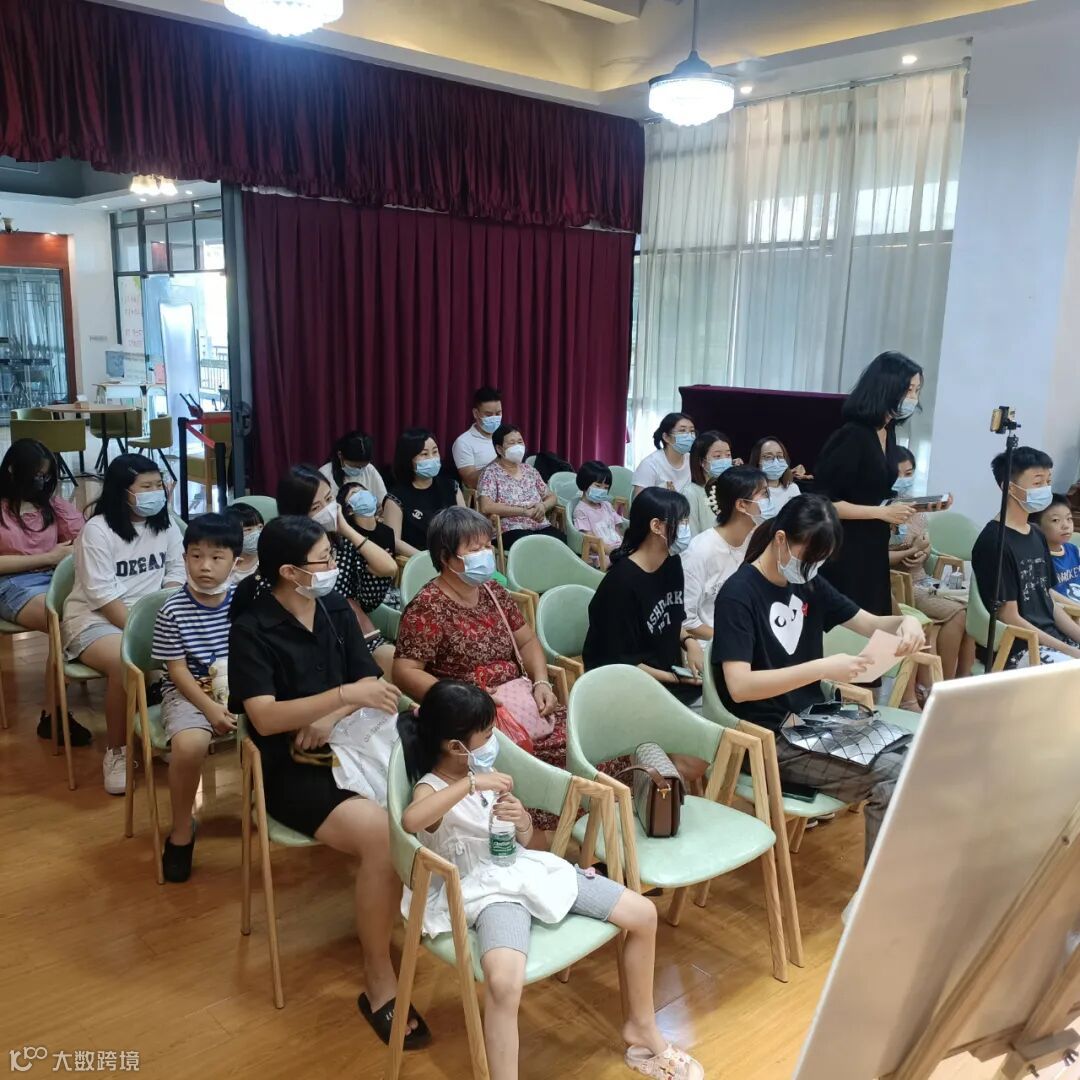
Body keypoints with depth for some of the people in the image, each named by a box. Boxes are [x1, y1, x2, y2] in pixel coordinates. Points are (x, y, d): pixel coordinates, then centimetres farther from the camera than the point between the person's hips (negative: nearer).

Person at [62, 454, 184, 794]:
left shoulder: (164, 523, 5)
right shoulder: (97, 530, -13)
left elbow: (176, 573, 5)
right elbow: (103, 595, -18)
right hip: (95, 617, -5)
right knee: (126, 663, -35)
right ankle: (116, 751, -15)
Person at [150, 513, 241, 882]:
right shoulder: (173, 610, -9)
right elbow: (177, 670, -8)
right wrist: (209, 707, -19)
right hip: (188, 693, -2)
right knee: (189, 744, -33)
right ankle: (182, 828, -7)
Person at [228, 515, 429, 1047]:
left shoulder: (334, 607, 5)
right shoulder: (251, 629, -11)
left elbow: (369, 680, 9)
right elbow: (265, 718, -21)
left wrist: (332, 717, -11)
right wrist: (346, 695, -31)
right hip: (291, 770, -5)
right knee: (381, 834, -31)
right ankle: (379, 983, -15)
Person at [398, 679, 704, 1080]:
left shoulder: (486, 771, 10)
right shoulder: (432, 788, -10)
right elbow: (410, 821, -38)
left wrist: (523, 822, -6)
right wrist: (471, 784, -33)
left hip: (530, 869, 7)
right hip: (491, 891, -7)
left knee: (643, 914, 3)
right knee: (504, 983, -39)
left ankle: (642, 1029, 23)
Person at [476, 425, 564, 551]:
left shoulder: (529, 470, 19)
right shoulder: (491, 473, 1)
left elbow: (552, 497, 23)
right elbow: (486, 507, -13)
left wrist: (543, 506, -2)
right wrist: (524, 511, -15)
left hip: (542, 527, 5)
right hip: (511, 531, -5)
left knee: (564, 542, -27)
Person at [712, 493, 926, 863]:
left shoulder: (809, 583, 7)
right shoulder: (738, 594, -17)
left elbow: (870, 624, 14)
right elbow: (739, 686, -26)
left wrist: (906, 621, -10)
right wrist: (824, 668, -32)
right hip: (771, 738, -8)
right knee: (892, 778, -21)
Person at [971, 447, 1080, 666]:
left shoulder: (1037, 536, 13)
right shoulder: (994, 542, -14)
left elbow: (1049, 602, 15)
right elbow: (1010, 619, -15)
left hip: (1052, 637, 9)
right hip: (1018, 647, -8)